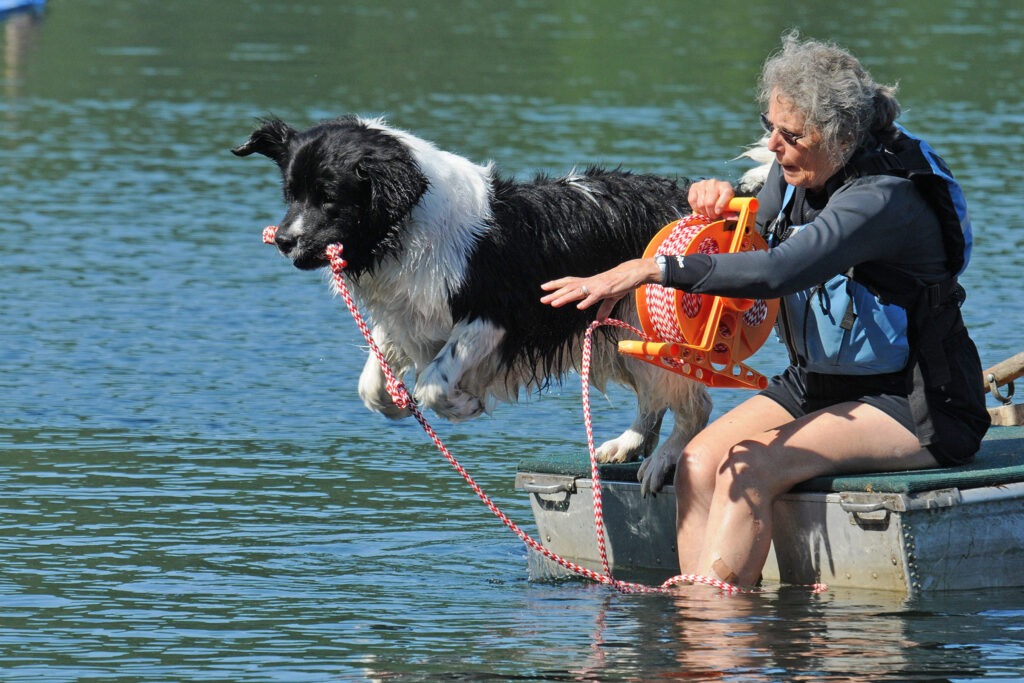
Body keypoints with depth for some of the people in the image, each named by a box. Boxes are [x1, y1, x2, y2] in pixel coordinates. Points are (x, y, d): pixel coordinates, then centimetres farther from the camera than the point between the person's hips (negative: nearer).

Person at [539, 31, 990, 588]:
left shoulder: (884, 198, -24)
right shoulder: (791, 176, 2)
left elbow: (778, 272, -38)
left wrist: (651, 270, -42)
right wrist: (722, 202, -5)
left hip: (918, 409, -8)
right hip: (815, 384, 8)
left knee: (748, 471, -27)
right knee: (699, 463, -16)